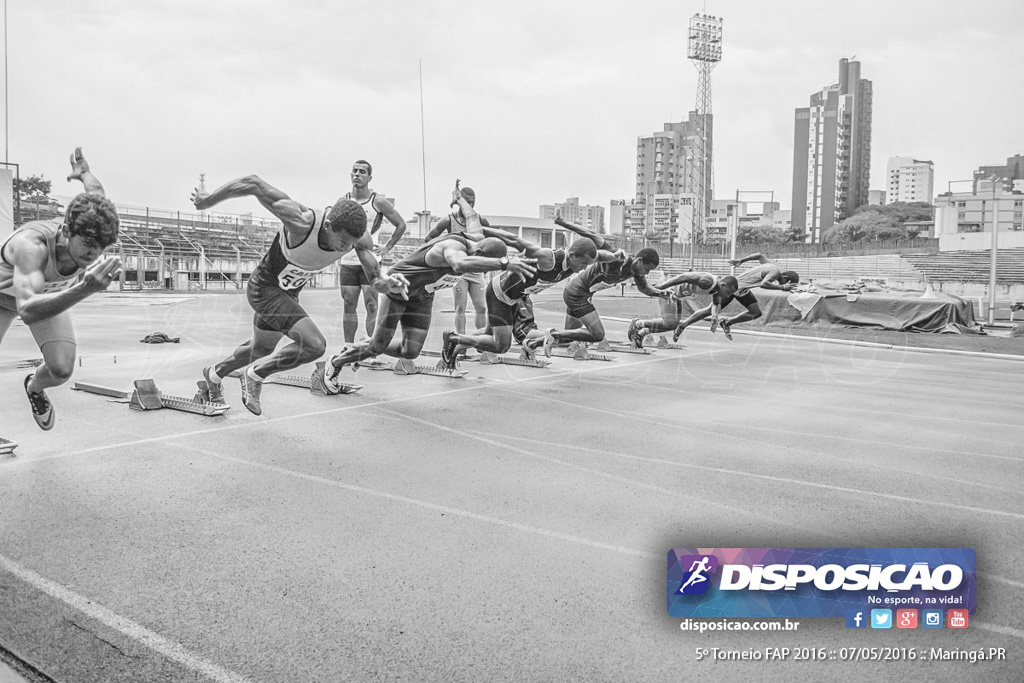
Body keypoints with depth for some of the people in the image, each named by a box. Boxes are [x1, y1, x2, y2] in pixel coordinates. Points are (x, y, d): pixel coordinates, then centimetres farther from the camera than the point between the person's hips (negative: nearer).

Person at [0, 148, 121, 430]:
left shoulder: (90, 234, -32)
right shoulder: (31, 244, -47)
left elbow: (97, 193, -9)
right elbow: (28, 310, -60)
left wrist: (83, 171, 15)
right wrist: (84, 289, -75)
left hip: (49, 293, 3)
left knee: (62, 370, -13)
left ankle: (34, 388, 24)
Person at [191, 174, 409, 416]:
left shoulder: (360, 239, -22)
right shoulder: (301, 222, -38)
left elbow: (374, 281, -19)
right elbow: (252, 183, -30)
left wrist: (388, 283, -43)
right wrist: (208, 200, -16)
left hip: (289, 293, 7)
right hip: (264, 289, -7)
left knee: (261, 351, 27)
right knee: (314, 345, -23)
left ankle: (214, 375, 56)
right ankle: (255, 375, 1)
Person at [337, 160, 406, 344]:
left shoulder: (378, 201, -4)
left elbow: (401, 225, 3)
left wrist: (387, 248, -1)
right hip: (347, 261, 4)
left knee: (371, 306, -5)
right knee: (348, 307, 6)